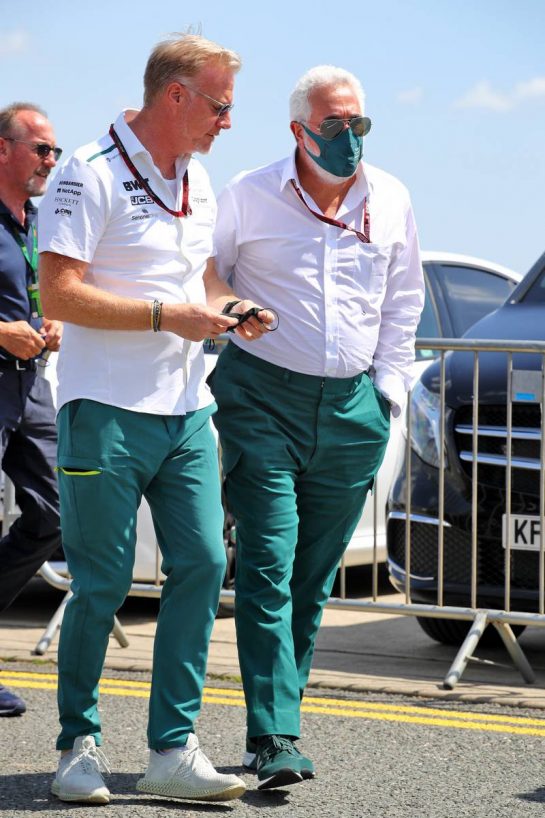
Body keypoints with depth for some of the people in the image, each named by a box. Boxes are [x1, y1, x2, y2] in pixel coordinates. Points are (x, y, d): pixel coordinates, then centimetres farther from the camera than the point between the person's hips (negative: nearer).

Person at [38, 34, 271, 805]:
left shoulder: (197, 183, 16)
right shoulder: (93, 175, -10)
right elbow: (59, 293, -16)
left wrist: (228, 307, 6)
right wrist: (168, 316, -18)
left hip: (186, 412, 7)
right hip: (108, 412, -7)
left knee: (202, 566, -1)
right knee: (102, 583, -2)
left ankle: (173, 750, 4)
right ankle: (80, 745, 13)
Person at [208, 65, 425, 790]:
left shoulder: (391, 201, 8)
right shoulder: (250, 196, -1)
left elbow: (404, 301, 19)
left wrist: (388, 390, 12)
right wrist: (202, 377, 5)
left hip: (352, 408, 3)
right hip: (263, 399, -3)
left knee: (314, 579, 8)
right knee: (268, 568, -12)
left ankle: (276, 718, 19)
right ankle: (274, 739, -15)